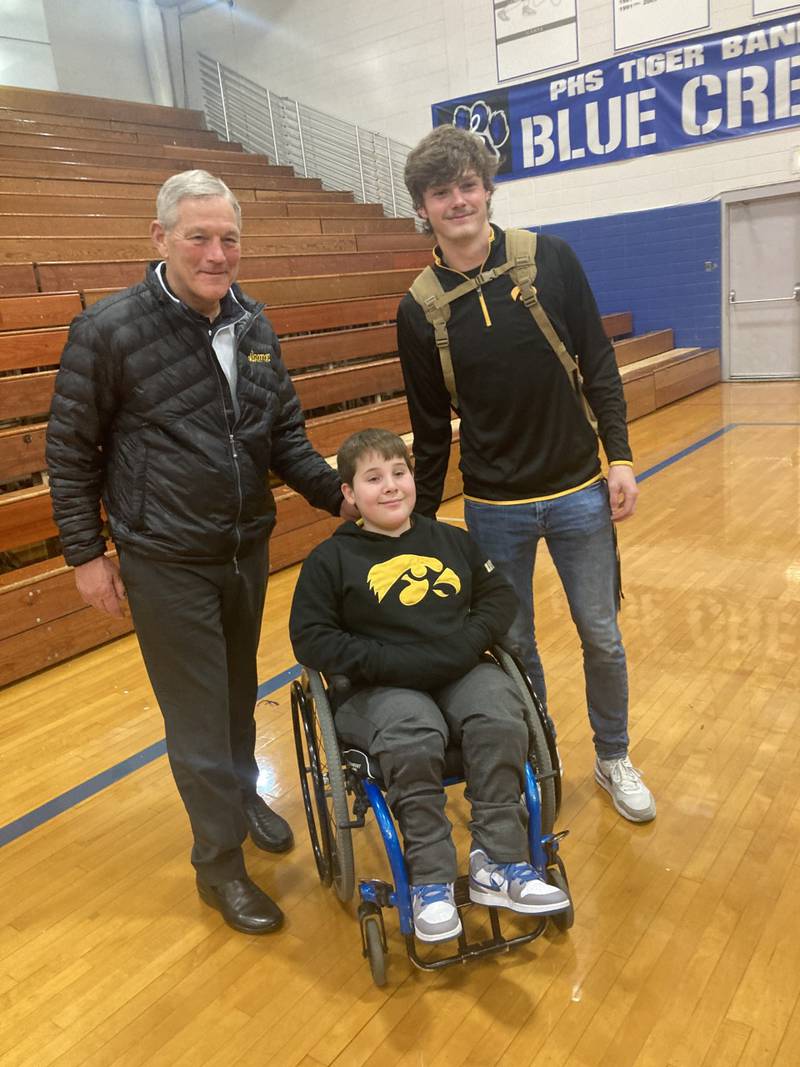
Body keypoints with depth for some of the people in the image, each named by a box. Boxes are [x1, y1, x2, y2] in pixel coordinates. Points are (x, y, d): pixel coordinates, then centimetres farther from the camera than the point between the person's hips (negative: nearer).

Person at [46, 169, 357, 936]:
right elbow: (69, 451, -6)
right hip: (165, 563, -5)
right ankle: (220, 864, 25)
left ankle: (243, 794, 48)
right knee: (198, 716, 5)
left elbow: (285, 434, 10)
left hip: (247, 550, 5)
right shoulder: (109, 329, -13)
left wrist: (338, 496, -1)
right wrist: (86, 554, -6)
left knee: (239, 692, 22)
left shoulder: (254, 326, 3)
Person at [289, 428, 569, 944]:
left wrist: (466, 643, -8)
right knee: (414, 742, -35)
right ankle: (431, 881, -20)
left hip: (461, 671, 3)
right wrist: (393, 662, -14)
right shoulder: (331, 559, 6)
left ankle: (499, 863, -18)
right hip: (383, 687, -3)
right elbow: (311, 639, -3)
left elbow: (499, 596, 14)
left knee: (501, 717, -29)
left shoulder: (451, 540, 17)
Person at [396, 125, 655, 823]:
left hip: (579, 492, 0)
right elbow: (431, 427, 3)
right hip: (494, 507, 0)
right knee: (514, 646, 12)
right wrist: (420, 520, 7)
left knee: (602, 637, 10)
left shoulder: (550, 260, -5)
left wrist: (620, 457, -6)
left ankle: (614, 759, 34)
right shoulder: (420, 310, -3)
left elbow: (599, 367, 0)